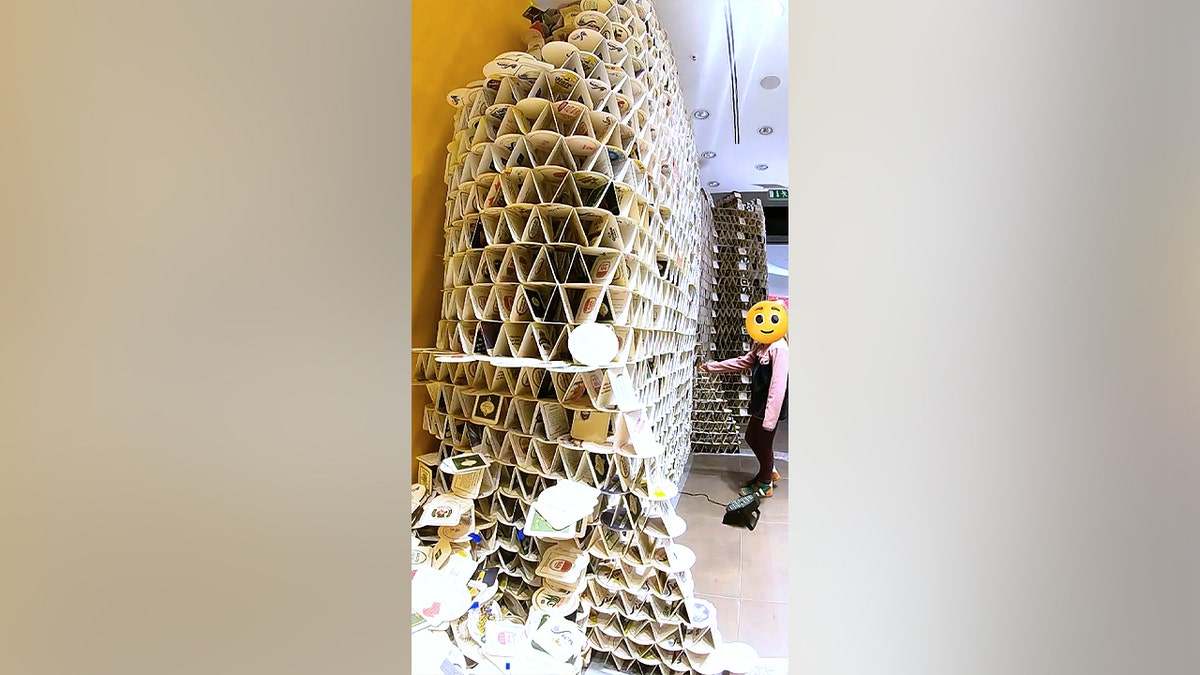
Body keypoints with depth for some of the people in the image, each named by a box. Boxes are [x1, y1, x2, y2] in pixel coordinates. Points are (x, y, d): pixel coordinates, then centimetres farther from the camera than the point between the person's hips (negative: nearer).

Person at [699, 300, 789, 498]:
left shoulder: (778, 348, -23)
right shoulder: (762, 346, 7)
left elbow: (778, 386, -27)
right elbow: (742, 362, 18)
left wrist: (769, 418, -27)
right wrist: (712, 367, 17)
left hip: (770, 406, -9)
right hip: (759, 404, 9)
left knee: (764, 443, 7)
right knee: (751, 437, 22)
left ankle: (765, 485, 27)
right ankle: (769, 471, 43)